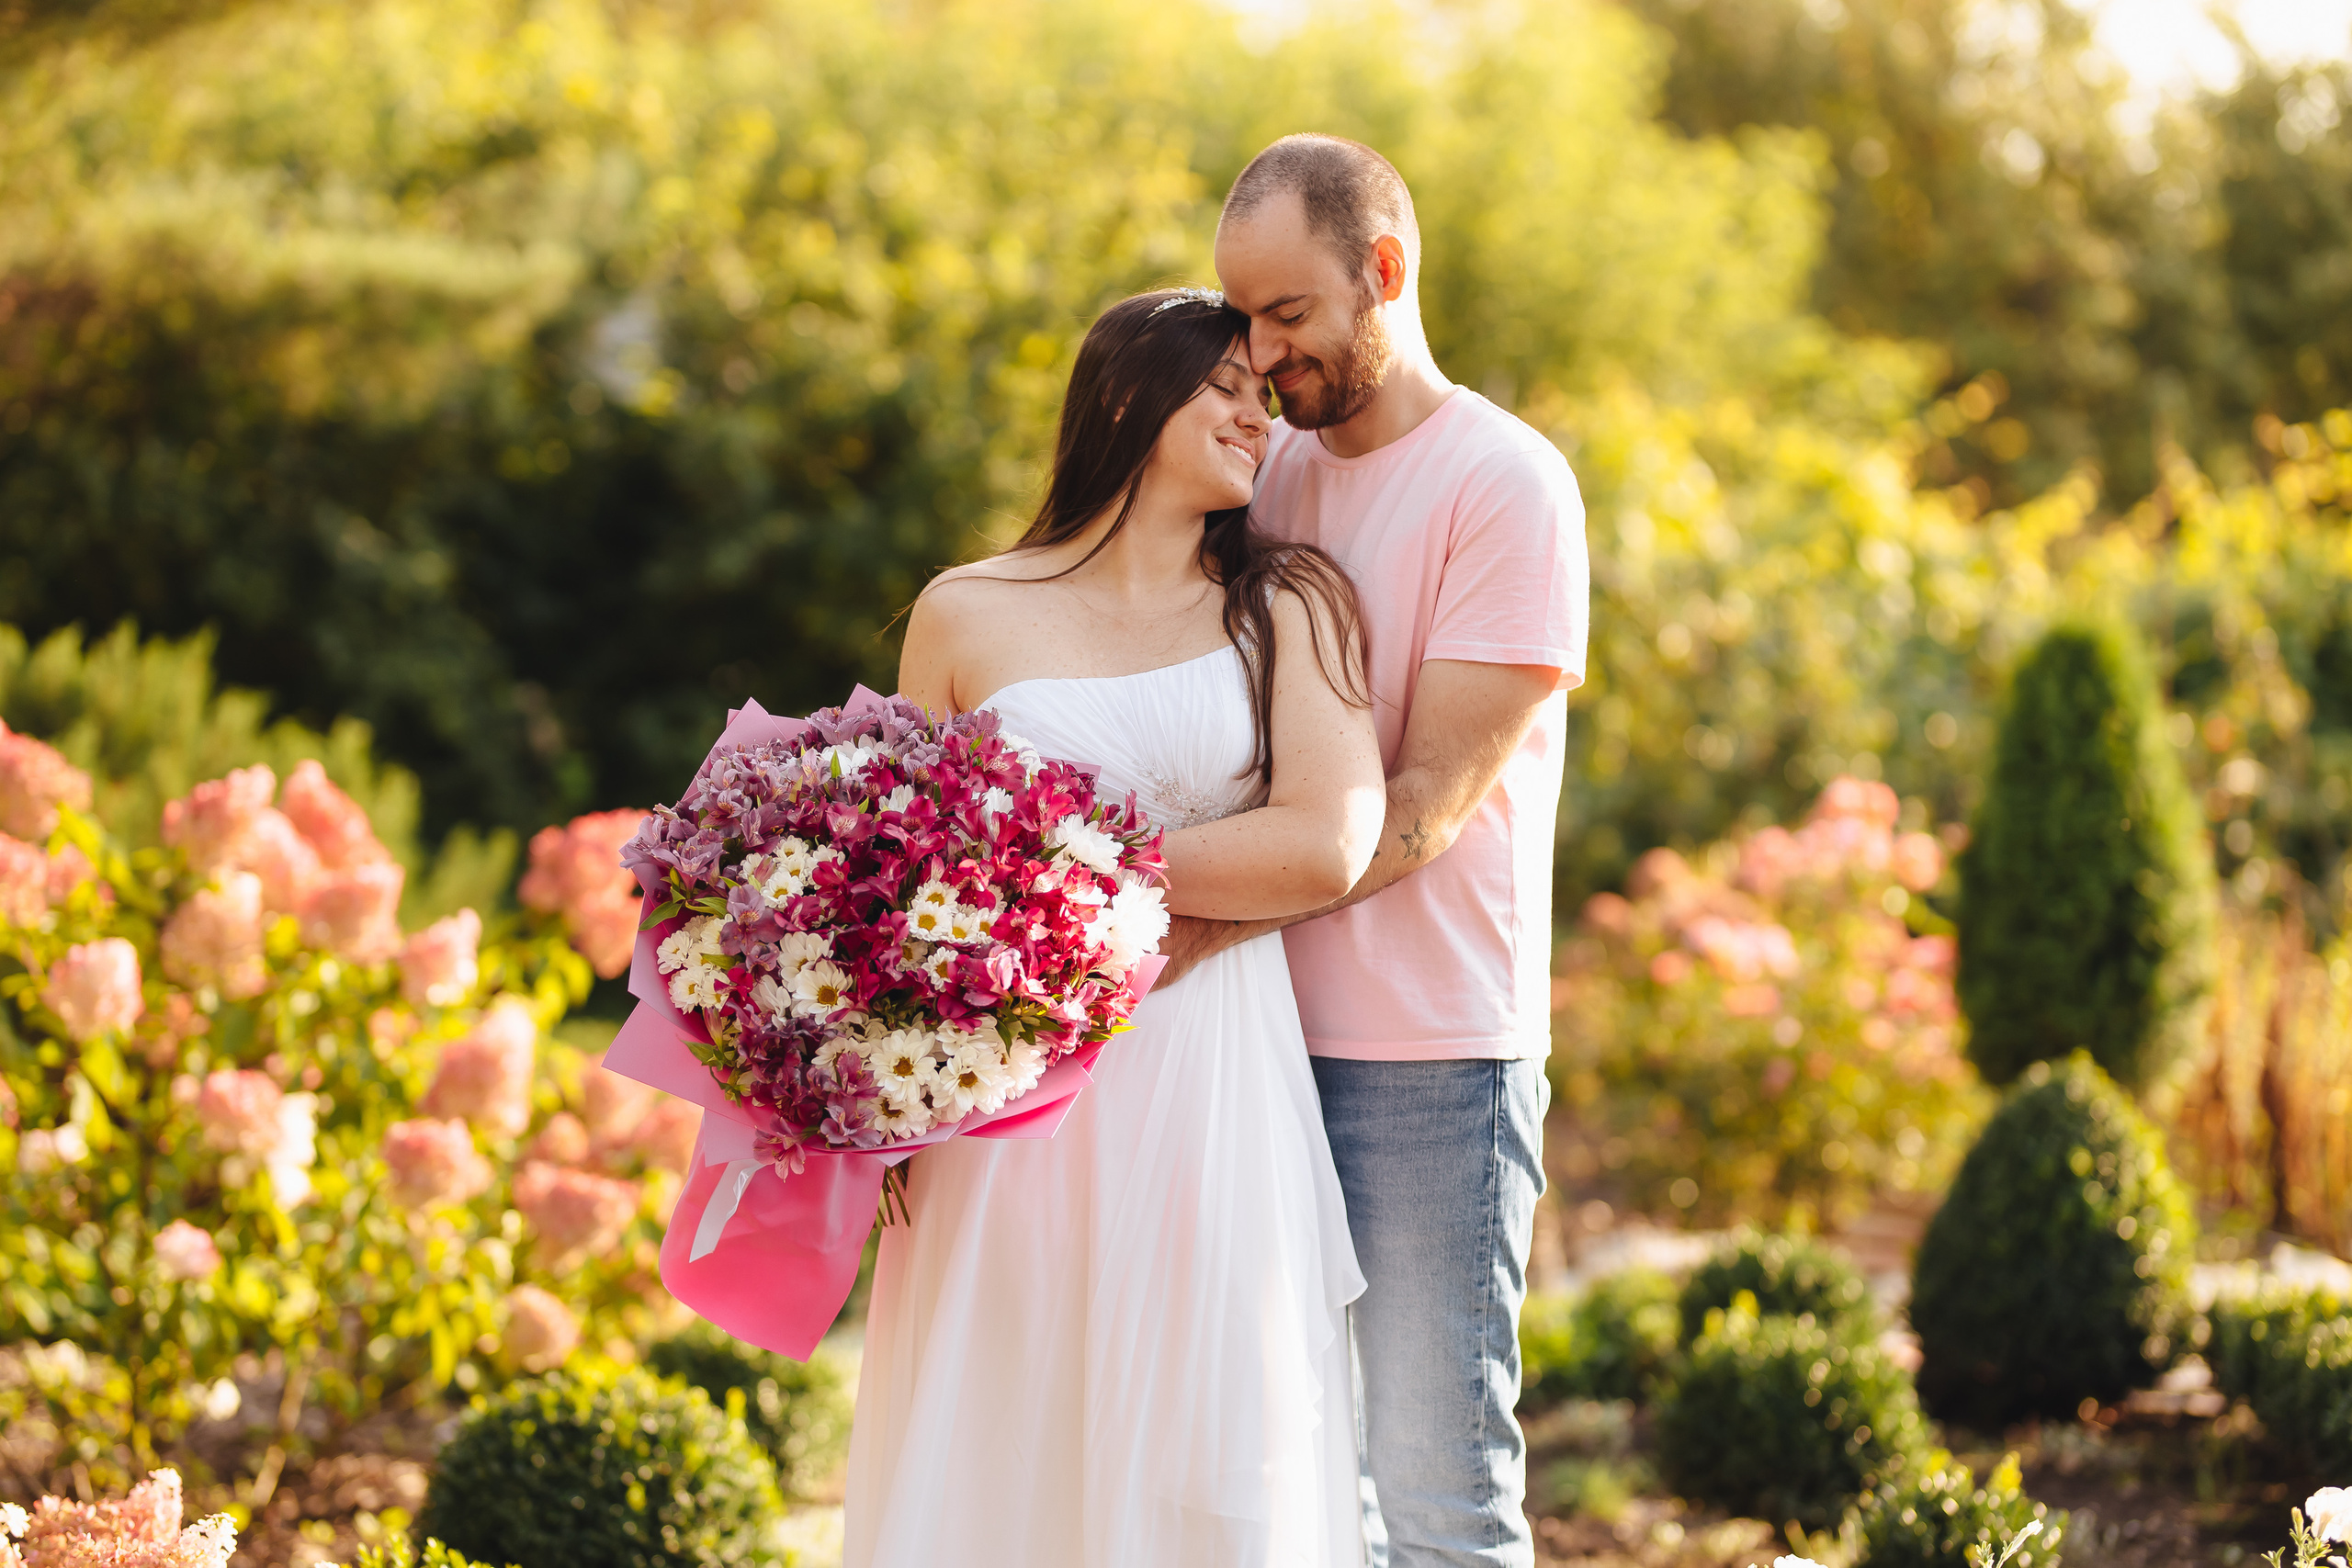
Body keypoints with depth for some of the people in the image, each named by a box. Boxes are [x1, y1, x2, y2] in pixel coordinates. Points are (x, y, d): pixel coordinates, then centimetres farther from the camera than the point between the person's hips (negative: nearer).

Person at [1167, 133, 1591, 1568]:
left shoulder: (1506, 484, -5)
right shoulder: (1264, 468, 14)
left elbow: (1426, 804, -12)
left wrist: (1206, 915, -18)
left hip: (1427, 1060, -6)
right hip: (1259, 1037, 6)